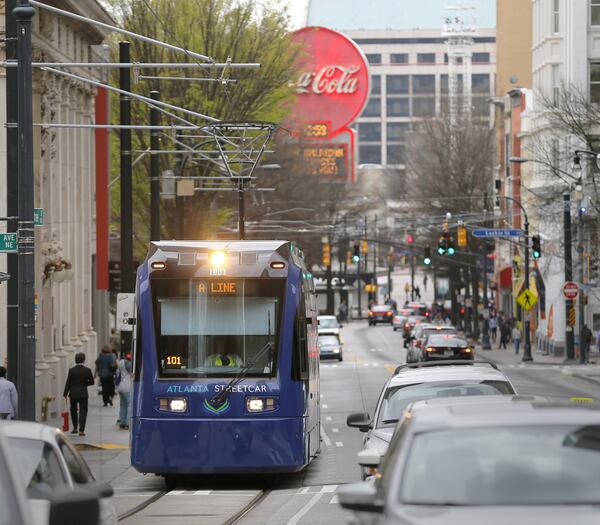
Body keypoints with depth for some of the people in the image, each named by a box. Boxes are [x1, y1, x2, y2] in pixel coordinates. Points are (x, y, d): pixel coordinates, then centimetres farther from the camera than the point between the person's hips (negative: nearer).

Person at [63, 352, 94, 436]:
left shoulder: (71, 370, -8)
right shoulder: (87, 370, -7)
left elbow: (68, 383, -5)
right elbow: (91, 382, 0)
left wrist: (65, 394, 1)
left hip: (73, 394, 1)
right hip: (83, 394, -1)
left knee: (73, 410, 18)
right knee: (83, 411, 2)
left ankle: (75, 428, 24)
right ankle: (81, 430, -6)